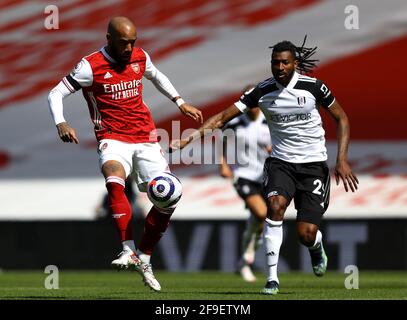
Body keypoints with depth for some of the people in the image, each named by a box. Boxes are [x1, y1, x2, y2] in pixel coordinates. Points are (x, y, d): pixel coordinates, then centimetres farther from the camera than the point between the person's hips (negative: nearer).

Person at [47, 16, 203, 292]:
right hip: (113, 139, -5)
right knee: (114, 180, -36)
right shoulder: (91, 66, -9)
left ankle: (144, 259, 14)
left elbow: (157, 77, 29)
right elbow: (56, 94, -6)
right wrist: (61, 124, -22)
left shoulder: (140, 57, 6)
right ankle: (129, 251, -35)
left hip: (146, 137, 5)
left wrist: (181, 103, 25)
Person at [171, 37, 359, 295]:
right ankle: (272, 277, -23)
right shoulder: (263, 91, -6)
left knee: (306, 234, -10)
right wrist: (190, 138, -18)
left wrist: (342, 160, -9)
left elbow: (342, 119, 1)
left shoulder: (312, 86, -10)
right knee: (276, 205, -30)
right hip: (281, 162, 1)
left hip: (313, 164, -1)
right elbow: (223, 117, -6)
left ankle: (317, 247, 32)